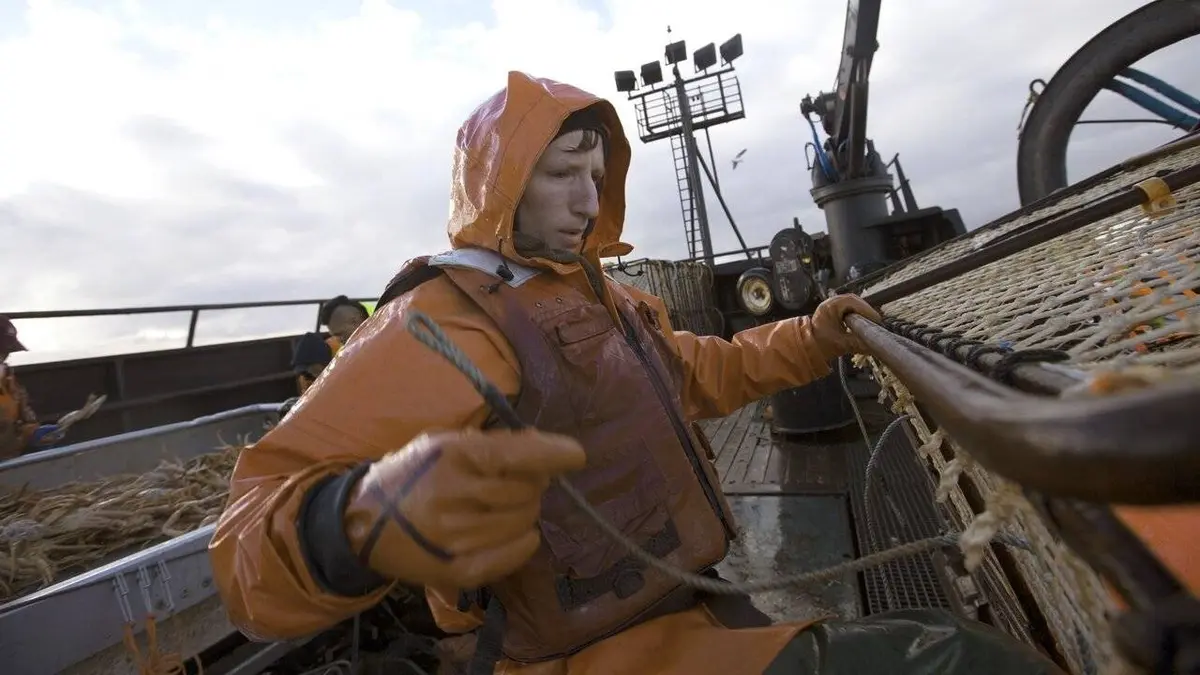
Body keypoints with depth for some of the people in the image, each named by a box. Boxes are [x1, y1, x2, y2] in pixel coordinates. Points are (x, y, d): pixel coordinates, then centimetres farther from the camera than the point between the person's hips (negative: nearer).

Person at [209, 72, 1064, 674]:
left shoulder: (608, 299, 8)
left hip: (691, 606, 9)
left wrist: (814, 338, 9)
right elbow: (257, 542, -27)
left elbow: (704, 371, 20)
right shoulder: (443, 319, -20)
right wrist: (365, 520, -51)